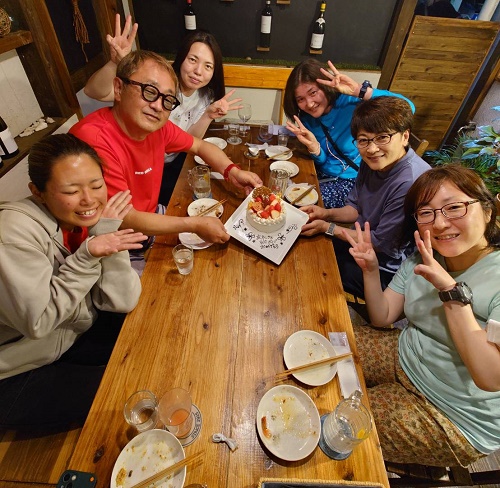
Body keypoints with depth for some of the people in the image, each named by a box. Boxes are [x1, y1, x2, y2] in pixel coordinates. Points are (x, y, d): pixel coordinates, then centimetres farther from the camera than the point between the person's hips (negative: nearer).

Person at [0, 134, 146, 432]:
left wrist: (108, 231, -26)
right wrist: (86, 256, -36)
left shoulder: (90, 220, -11)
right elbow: (37, 322, -28)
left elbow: (123, 302, -18)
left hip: (73, 334, 6)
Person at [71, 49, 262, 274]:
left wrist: (232, 171, -10)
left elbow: (200, 146, 8)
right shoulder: (94, 140, -29)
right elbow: (125, 219, -27)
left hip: (151, 220, 7)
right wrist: (196, 225, -25)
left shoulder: (156, 125, -7)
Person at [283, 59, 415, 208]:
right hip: (324, 175, 6)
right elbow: (322, 161, 3)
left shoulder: (351, 102, -19)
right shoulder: (307, 118, -2)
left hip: (355, 180, -5)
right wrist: (313, 147, -20)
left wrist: (361, 91, -40)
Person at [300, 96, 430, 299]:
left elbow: (380, 243, -22)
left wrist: (328, 227, -18)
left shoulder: (412, 183, -31)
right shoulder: (372, 162, -6)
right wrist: (327, 213, -13)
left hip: (385, 270, -7)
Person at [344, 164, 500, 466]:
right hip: (403, 357, 6)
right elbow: (383, 318, -3)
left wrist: (452, 291, -36)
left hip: (457, 418, -5)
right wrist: (371, 270, -19)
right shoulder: (422, 259, -6)